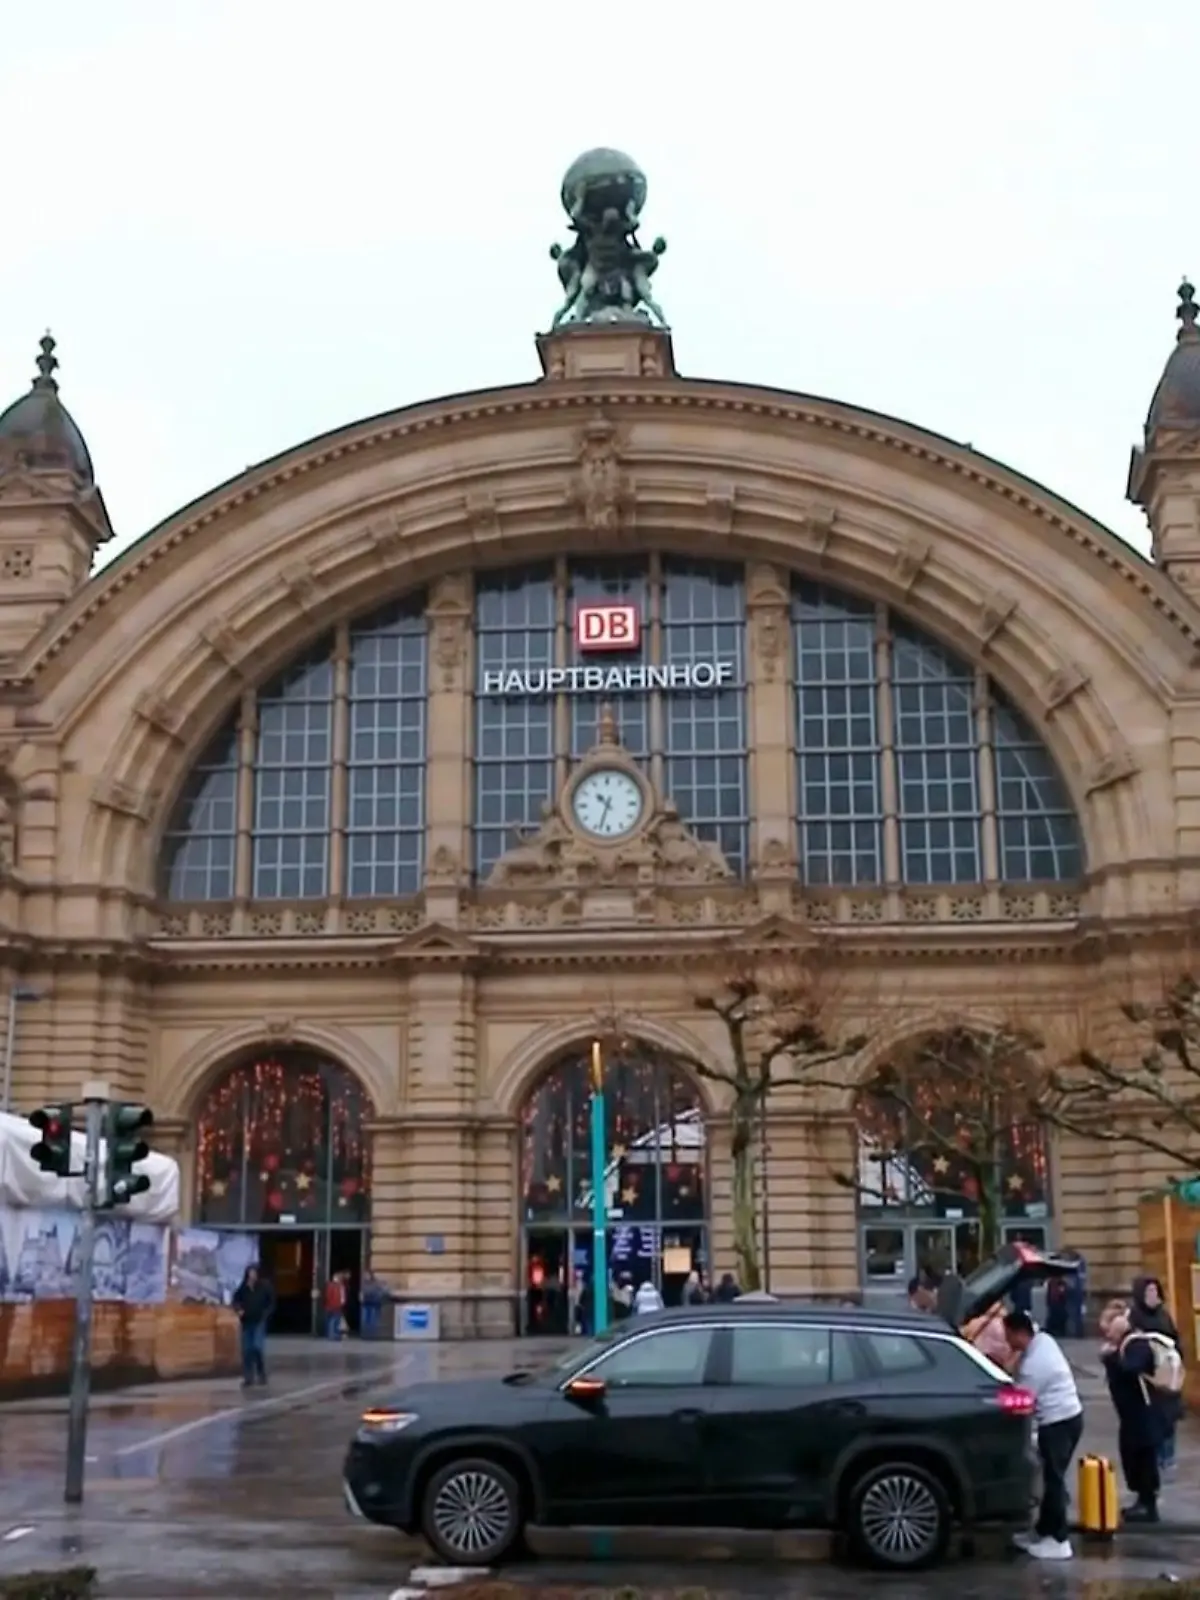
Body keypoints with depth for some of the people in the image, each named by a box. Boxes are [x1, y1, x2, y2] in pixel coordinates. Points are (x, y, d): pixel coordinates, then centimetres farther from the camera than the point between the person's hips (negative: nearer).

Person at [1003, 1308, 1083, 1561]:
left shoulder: (1034, 1363, -24)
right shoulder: (1042, 1340, 5)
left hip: (1058, 1422, -10)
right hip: (1068, 1416, 10)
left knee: (1054, 1479, -5)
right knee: (1052, 1477, 17)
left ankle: (1059, 1541, -1)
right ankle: (1043, 1531, 27)